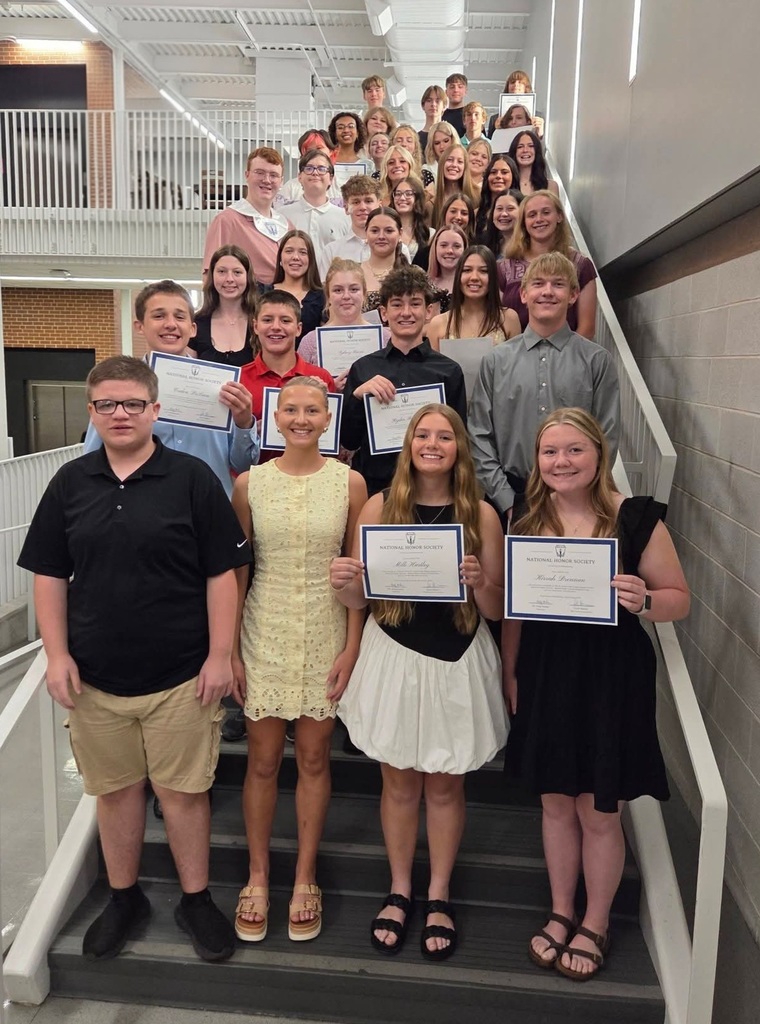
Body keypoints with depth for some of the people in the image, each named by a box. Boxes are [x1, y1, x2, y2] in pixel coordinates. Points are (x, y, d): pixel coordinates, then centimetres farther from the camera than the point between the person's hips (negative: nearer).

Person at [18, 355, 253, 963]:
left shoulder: (192, 479, -6)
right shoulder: (70, 483, 4)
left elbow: (222, 573, -6)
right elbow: (49, 575, 8)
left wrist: (220, 655, -9)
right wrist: (57, 655, 1)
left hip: (180, 676, -3)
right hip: (93, 677, 3)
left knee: (184, 791, 8)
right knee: (115, 790, 16)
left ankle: (196, 899, 29)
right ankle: (124, 899, 36)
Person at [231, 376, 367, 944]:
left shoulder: (349, 482, -3)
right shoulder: (249, 483, -2)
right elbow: (236, 572, 2)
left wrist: (351, 648, -5)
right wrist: (229, 651, 0)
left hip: (325, 635, 0)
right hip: (265, 634, 0)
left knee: (314, 758, 10)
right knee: (263, 760, 9)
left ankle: (305, 877, 29)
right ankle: (258, 877, 28)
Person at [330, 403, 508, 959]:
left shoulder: (482, 514, -4)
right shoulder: (380, 506, -3)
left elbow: (498, 609, -2)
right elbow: (358, 598, 2)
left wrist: (479, 583, -22)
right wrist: (342, 581, -20)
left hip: (457, 663, 0)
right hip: (393, 657, 0)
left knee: (445, 785, 13)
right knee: (399, 784, 13)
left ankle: (439, 896, 34)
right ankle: (399, 891, 36)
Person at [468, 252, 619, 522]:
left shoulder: (597, 360, 1)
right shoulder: (495, 361, 4)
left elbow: (607, 438, 0)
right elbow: (480, 436, 2)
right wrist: (506, 499, -6)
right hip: (510, 497, 1)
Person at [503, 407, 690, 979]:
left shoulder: (636, 519, -10)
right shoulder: (527, 520, 2)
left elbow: (680, 600, -5)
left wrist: (643, 601, -25)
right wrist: (511, 673, 8)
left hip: (611, 679, -3)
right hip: (545, 676, 4)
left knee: (599, 814, 10)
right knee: (556, 803, 17)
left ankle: (596, 925, 35)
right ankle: (561, 913, 39)